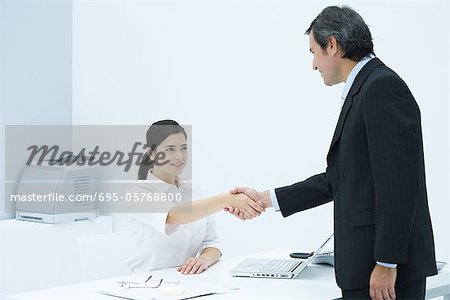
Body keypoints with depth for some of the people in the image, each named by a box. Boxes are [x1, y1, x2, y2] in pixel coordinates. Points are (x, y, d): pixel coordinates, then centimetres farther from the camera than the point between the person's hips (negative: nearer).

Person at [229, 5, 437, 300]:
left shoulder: (384, 87, -14)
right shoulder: (363, 90, 16)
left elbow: (398, 183, -20)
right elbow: (337, 179, 20)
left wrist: (386, 264, -20)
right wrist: (267, 198, 19)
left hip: (387, 265, -9)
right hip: (365, 263, 9)